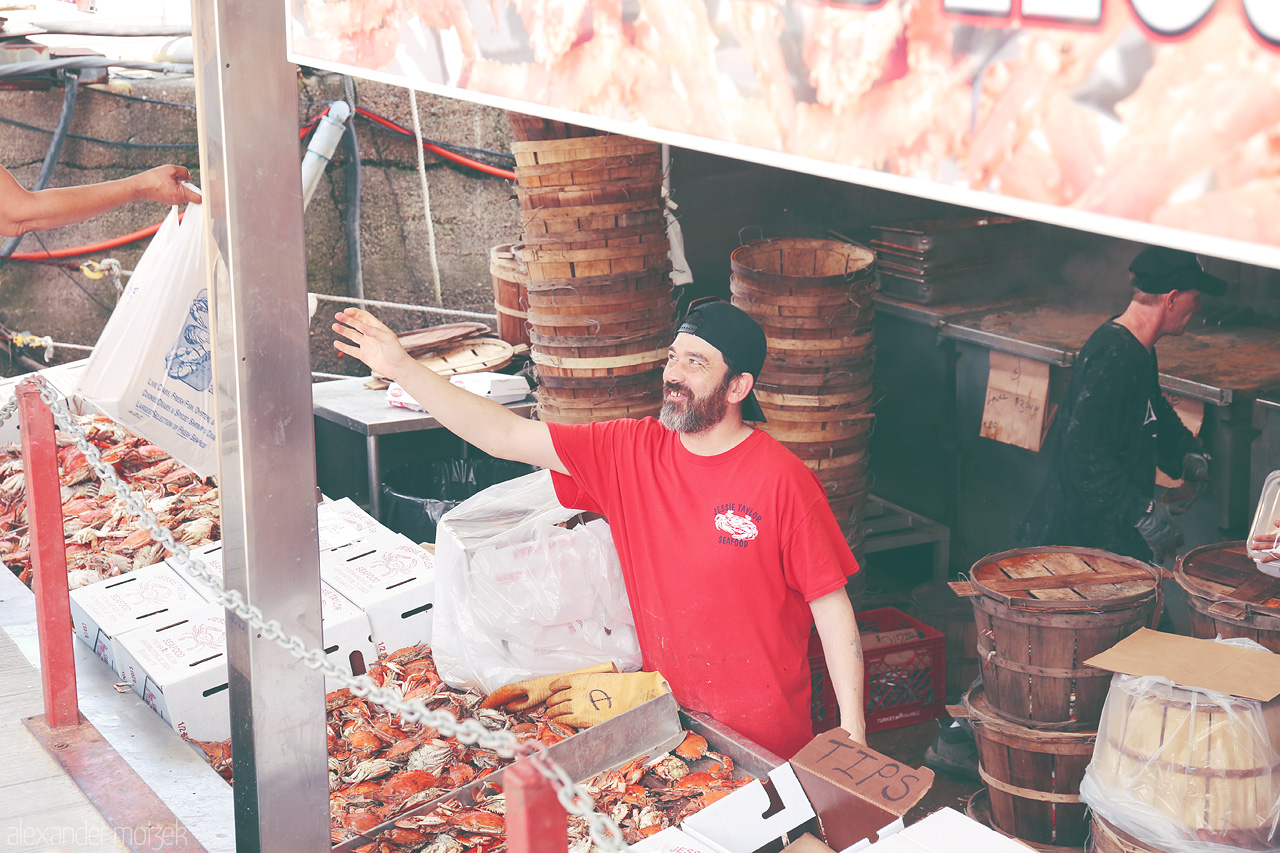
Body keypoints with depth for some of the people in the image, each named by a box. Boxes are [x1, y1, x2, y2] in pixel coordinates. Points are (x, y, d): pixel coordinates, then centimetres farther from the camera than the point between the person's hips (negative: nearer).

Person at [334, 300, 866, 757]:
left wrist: (852, 732, -14)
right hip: (662, 720, 4)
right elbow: (506, 436, -4)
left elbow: (831, 605, -12)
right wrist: (402, 368, -9)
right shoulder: (630, 451, -3)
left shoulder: (781, 480, -16)